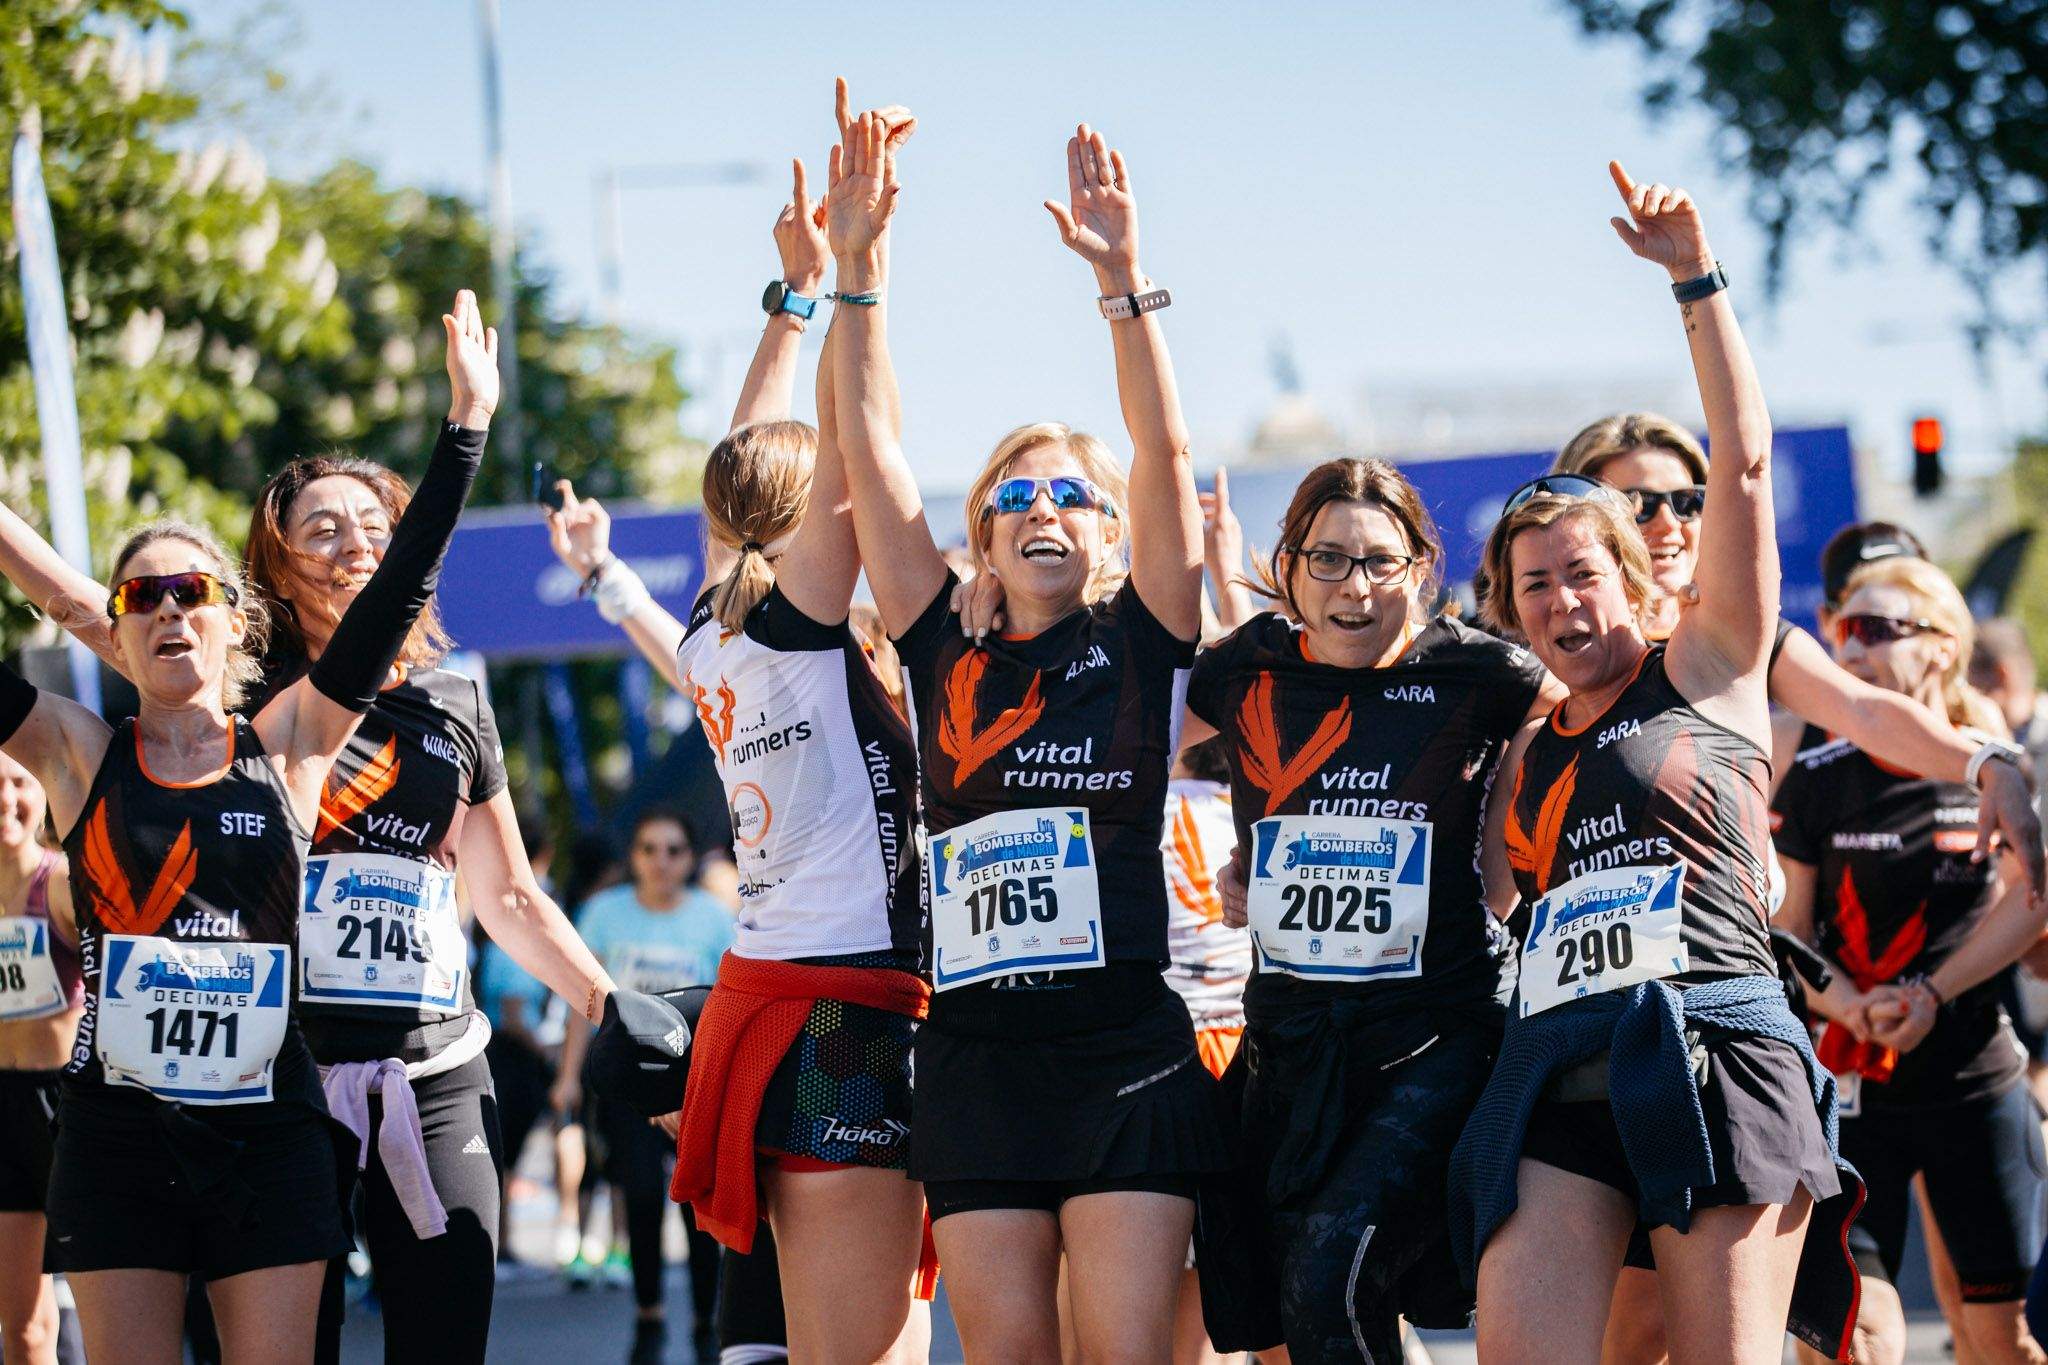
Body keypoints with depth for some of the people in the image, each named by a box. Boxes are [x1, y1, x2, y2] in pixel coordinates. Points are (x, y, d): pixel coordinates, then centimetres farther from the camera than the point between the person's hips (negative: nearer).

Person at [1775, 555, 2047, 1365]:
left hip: (1976, 1077, 0)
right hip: (1855, 1082, 0)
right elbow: (1787, 933, 0)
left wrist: (1929, 996, -15)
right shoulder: (1821, 772, 0)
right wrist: (1853, 1008, -17)